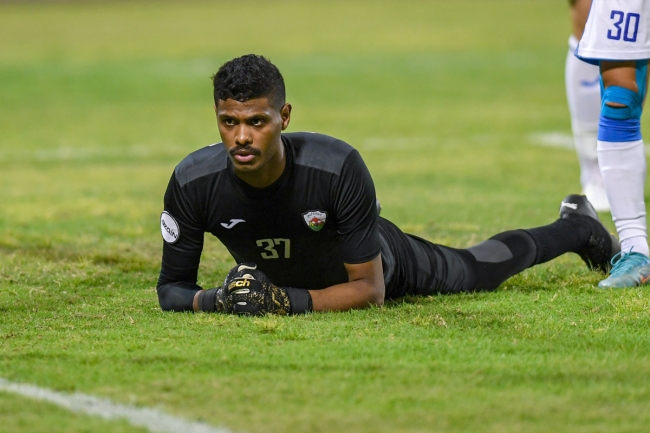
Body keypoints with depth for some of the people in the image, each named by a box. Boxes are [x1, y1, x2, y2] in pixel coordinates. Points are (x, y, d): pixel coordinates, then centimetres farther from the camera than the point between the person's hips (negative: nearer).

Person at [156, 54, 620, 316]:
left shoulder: (337, 167, -43)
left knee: (481, 269, 23)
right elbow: (172, 287, -24)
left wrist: (290, 302, -49)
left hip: (377, 263, -3)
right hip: (281, 278, 3)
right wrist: (213, 301, -47)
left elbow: (370, 288, -34)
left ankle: (577, 228, 55)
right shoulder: (194, 182, -37)